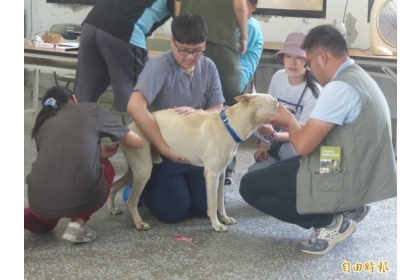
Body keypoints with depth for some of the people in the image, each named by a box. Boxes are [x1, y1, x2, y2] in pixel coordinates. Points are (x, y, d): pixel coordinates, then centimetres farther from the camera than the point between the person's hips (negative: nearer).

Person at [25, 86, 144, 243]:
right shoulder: (90, 110, 14)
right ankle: (78, 223, 11)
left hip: (40, 202, 4)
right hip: (83, 199, -4)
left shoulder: (41, 125, 22)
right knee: (105, 166, 32)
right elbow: (137, 143, 18)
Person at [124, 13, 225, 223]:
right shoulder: (160, 65, -21)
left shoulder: (209, 67, -4)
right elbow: (135, 107, -34)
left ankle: (182, 184, 29)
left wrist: (198, 113, -25)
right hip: (161, 151, -5)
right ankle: (139, 188, 17)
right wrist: (165, 149, -34)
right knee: (175, 211, -12)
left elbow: (218, 111, 0)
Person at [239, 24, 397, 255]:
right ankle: (345, 209, 12)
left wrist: (289, 120, -1)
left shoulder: (340, 87, -21)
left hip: (343, 181, -10)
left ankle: (330, 223, -5)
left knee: (250, 186, 0)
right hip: (360, 176, 10)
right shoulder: (359, 78, 11)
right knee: (272, 170, 28)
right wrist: (291, 126, 15)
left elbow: (303, 145, -21)